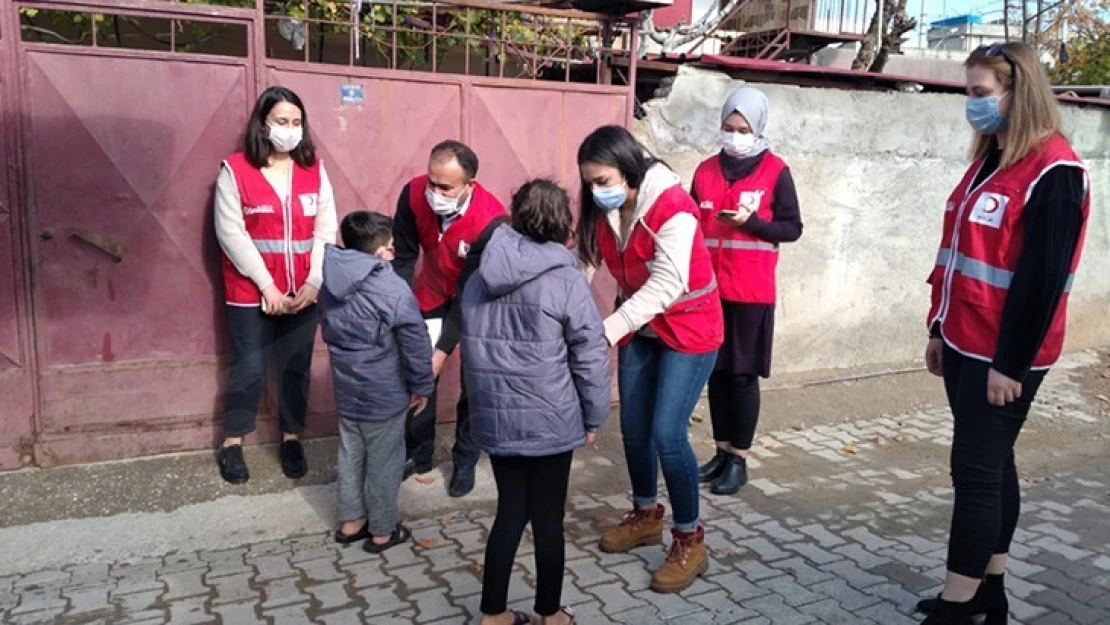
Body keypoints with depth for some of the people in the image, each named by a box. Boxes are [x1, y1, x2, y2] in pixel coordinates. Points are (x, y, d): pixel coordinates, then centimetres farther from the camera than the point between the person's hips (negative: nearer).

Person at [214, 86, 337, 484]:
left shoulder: (314, 169, 5)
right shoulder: (235, 170, -5)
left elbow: (326, 229, 2)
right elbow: (230, 233, -9)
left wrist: (315, 281, -9)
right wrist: (267, 285, -13)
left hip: (304, 292, 3)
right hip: (252, 292, -3)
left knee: (296, 367, 11)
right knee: (249, 368, 5)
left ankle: (291, 439, 27)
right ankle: (232, 444, 22)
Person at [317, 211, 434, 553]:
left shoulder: (332, 282, -2)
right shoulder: (394, 290, -23)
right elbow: (416, 345, -18)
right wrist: (422, 387, -4)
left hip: (345, 390, 6)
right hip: (384, 396, -6)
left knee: (350, 456, 20)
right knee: (384, 464, 10)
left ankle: (350, 522, 35)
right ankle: (382, 531, 24)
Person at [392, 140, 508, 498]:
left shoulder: (490, 221, -36)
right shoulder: (413, 195, -26)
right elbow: (402, 257, -17)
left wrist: (443, 350, -34)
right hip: (432, 294, 4)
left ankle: (465, 461, 20)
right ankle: (417, 454, 23)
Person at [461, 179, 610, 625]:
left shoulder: (480, 278, 5)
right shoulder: (567, 280, -11)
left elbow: (472, 348, 12)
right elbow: (591, 358, -10)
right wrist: (594, 418, 2)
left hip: (493, 418, 5)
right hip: (550, 421, -4)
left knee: (510, 512, 17)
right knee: (548, 518, 11)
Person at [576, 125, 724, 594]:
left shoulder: (672, 207, -26)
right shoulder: (606, 209, -4)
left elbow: (667, 285, -32)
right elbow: (624, 275, -7)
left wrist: (606, 330, -39)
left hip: (689, 330, -7)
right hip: (640, 329, 7)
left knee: (666, 434, -10)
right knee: (633, 429, 11)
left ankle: (690, 542, 6)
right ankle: (645, 516, 32)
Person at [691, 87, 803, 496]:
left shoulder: (775, 172, -3)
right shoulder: (707, 170, 9)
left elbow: (792, 228, -2)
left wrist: (749, 221, -18)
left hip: (751, 291, -4)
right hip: (709, 288, 4)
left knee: (743, 374, 2)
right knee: (716, 371, 10)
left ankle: (739, 460, 13)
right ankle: (722, 452, 23)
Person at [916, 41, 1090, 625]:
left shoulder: (1053, 171, -14)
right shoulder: (989, 161, 13)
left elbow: (1042, 277, -18)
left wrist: (1009, 362, -18)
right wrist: (939, 330, 16)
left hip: (1002, 356, -8)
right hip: (965, 345, 8)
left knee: (975, 470, -4)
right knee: (991, 465, 14)